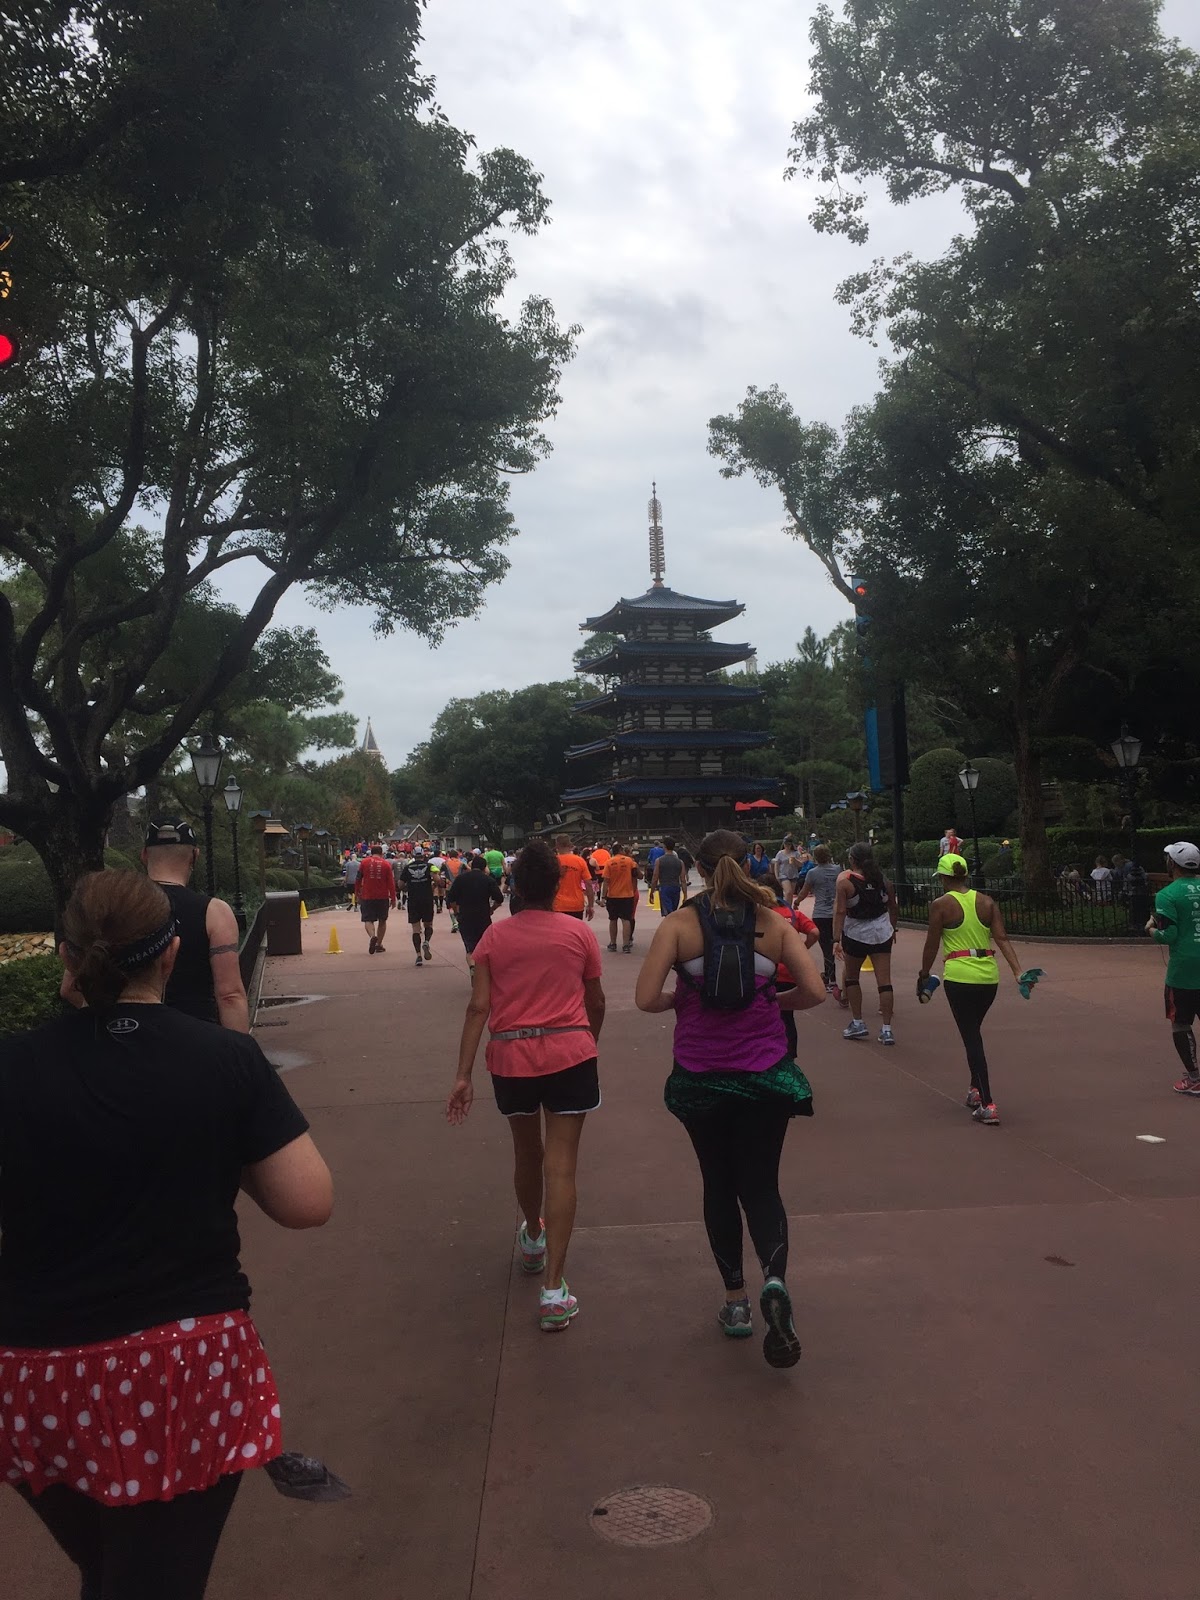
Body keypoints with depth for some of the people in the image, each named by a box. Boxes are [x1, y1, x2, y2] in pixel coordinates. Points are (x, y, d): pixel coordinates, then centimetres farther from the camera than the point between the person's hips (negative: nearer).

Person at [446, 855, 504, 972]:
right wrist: (491, 909, 12)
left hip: (465, 918, 1)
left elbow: (451, 899, 0)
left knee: (470, 949, 3)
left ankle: (472, 966, -24)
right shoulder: (489, 880, 1)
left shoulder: (460, 878, 4)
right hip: (484, 918, 0)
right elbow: (499, 899, -6)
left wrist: (456, 912, 14)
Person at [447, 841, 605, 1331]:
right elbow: (596, 1003, 7)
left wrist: (463, 1075, -5)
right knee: (560, 1167, -1)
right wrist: (591, 1043, 27)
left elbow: (479, 1006, -6)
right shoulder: (579, 934, 0)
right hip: (570, 1054, -2)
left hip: (511, 1058, 2)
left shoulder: (494, 936, 0)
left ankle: (532, 1238, 47)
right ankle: (553, 1287, -5)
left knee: (527, 1153, 23)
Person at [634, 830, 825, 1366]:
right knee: (761, 1186, 10)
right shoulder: (774, 923, -4)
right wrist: (774, 1002, 9)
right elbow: (813, 990, -10)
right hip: (766, 1075, 1)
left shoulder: (680, 924, -9)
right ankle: (774, 1281, -16)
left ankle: (736, 1301, 24)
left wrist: (681, 999, 4)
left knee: (720, 1185, 18)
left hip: (700, 1076, 0)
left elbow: (646, 998, -16)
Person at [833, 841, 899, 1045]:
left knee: (851, 978, 17)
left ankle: (858, 1024, 19)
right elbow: (894, 909, 11)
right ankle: (886, 1029, 0)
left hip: (856, 934, -3)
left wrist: (836, 940, -17)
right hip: (882, 933, 3)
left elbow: (840, 911, -16)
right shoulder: (883, 879, 1)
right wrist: (892, 929, 27)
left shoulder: (844, 880, -11)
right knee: (884, 981, 1)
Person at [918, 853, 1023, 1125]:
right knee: (974, 1033, 24)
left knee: (971, 1038, -2)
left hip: (959, 976, -5)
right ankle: (976, 1090, 30)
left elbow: (932, 945, -3)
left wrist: (924, 975, 10)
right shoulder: (987, 902, 6)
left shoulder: (941, 904, -6)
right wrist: (1018, 972, -7)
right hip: (989, 976, 5)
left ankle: (987, 1106, -7)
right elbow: (1002, 938, -3)